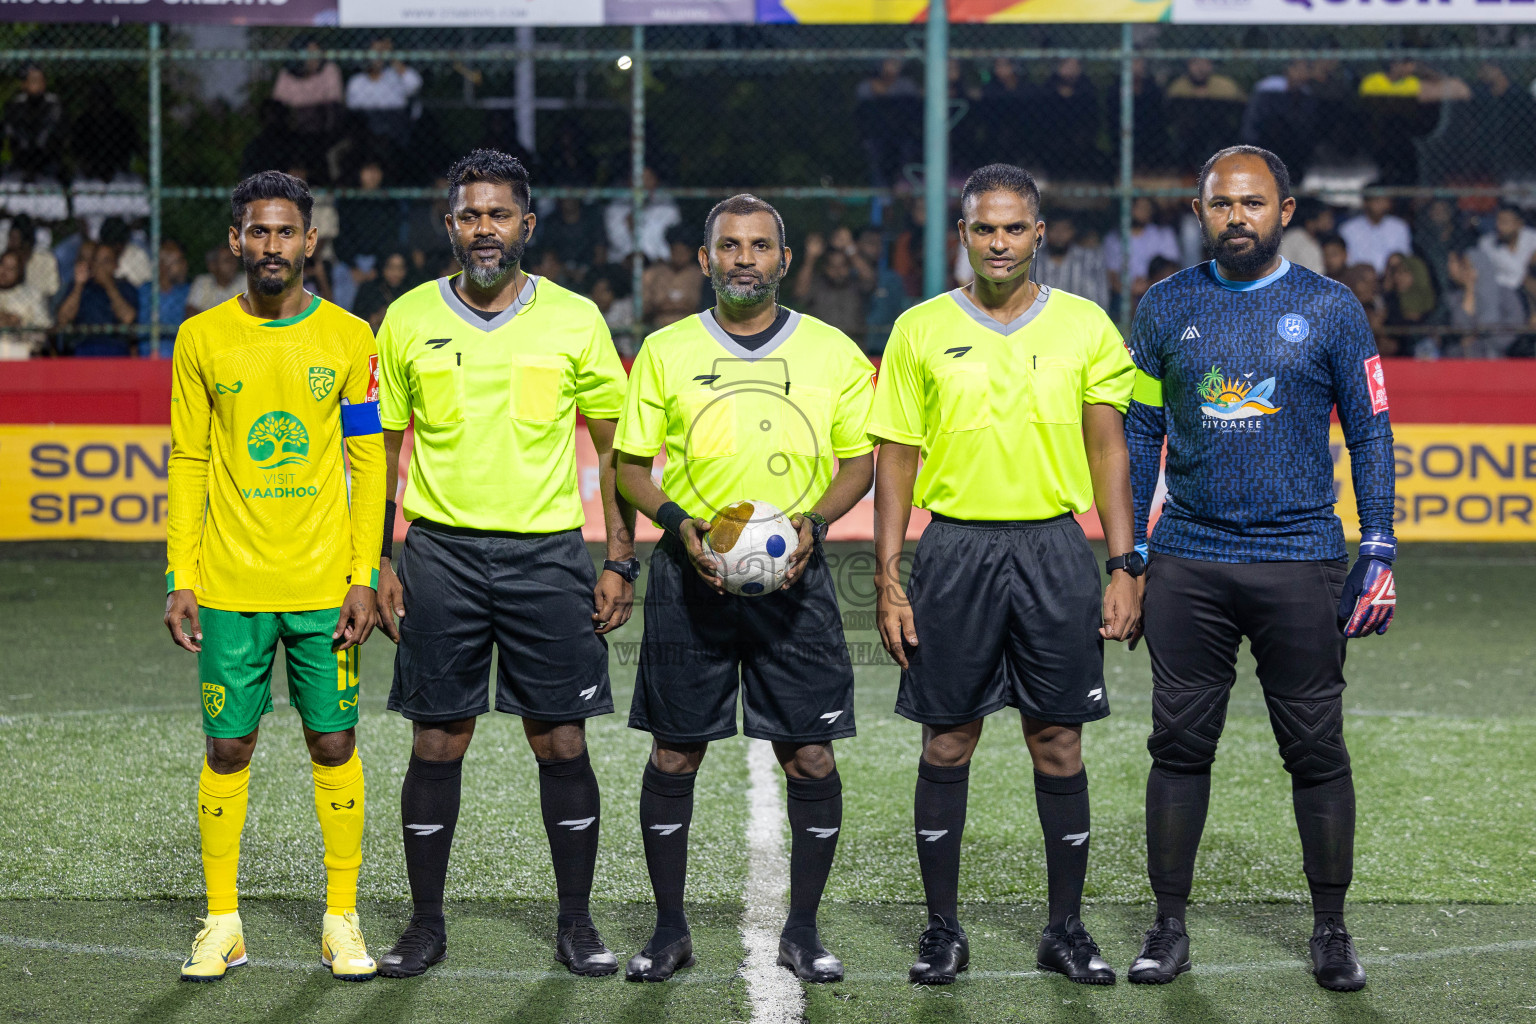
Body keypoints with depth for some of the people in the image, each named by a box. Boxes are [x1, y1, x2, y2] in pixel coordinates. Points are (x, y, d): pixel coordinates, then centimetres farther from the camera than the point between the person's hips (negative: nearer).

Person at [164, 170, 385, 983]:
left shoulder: (349, 338, 2)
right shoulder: (202, 339, 4)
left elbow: (368, 464, 4)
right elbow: (187, 465, 7)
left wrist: (364, 577, -3)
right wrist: (181, 579, 1)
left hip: (325, 585, 0)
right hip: (230, 585, 0)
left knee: (333, 744, 2)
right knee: (227, 748, 3)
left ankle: (342, 920, 12)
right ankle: (222, 923, 12)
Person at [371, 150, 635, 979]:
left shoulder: (575, 319, 1)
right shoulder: (409, 319, 3)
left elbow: (614, 446, 7)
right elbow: (381, 448, 9)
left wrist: (620, 561, 0)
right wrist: (378, 561, 3)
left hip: (546, 552, 0)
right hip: (441, 552, 1)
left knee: (562, 741, 1)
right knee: (436, 743, 3)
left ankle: (576, 924, 12)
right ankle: (426, 924, 13)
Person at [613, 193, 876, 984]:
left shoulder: (832, 352, 6)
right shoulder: (665, 351, 6)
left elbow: (859, 461, 10)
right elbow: (630, 464, 8)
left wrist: (813, 521, -8)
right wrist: (678, 523, -9)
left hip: (793, 574, 0)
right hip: (690, 572, 0)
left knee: (810, 754, -2)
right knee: (675, 751, 2)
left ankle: (802, 931, 10)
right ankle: (669, 930, 13)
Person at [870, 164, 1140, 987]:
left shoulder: (1085, 326, 4)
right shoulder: (920, 330, 3)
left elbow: (1108, 451, 6)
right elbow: (896, 456, 5)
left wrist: (1124, 566, -1)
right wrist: (887, 578, -1)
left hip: (1054, 548, 0)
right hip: (955, 548, 0)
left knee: (1059, 742, 4)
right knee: (947, 741, 3)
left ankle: (1066, 930, 13)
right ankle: (943, 931, 12)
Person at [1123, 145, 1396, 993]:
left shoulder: (1329, 309, 3)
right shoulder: (1166, 309, 8)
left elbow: (1369, 433, 4)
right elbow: (1140, 435, 12)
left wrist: (1377, 555, -2)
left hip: (1300, 560, -1)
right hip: (1188, 563, 1)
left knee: (1316, 750, 1)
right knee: (1179, 746, 3)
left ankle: (1331, 931, 11)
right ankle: (1169, 927, 11)